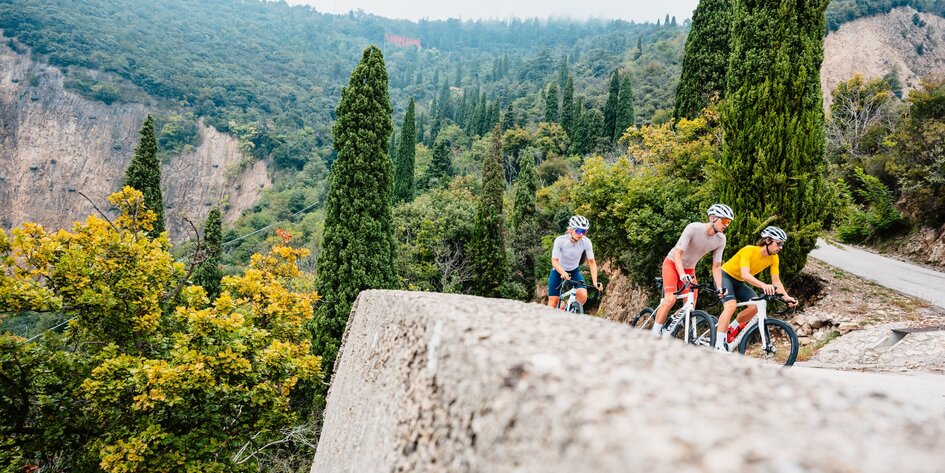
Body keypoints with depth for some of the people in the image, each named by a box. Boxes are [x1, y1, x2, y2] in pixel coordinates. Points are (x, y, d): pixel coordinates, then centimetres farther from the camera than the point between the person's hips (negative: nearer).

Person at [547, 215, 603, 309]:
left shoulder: (586, 242, -22)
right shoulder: (560, 240, -27)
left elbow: (591, 262, -18)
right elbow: (554, 261, -28)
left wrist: (595, 282, -30)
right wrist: (563, 273, -48)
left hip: (574, 271, 2)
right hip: (558, 270, -2)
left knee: (583, 296, -22)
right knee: (553, 302, -8)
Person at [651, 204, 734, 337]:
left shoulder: (721, 239, -12)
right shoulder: (693, 228, -27)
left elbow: (716, 266, -7)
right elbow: (677, 253, -30)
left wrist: (719, 288, -20)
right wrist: (682, 275, -43)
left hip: (689, 269, 6)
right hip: (672, 264, -6)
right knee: (670, 299, -24)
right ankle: (654, 334, -15)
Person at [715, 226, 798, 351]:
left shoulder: (773, 258, -7)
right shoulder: (749, 250, -27)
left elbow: (776, 281, -7)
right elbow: (745, 274, -39)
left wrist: (786, 297, -24)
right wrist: (763, 285, -54)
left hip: (738, 283, 7)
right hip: (725, 276, -7)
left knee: (756, 306, -16)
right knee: (731, 305, -29)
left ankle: (730, 330, 2)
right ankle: (719, 346, -31)